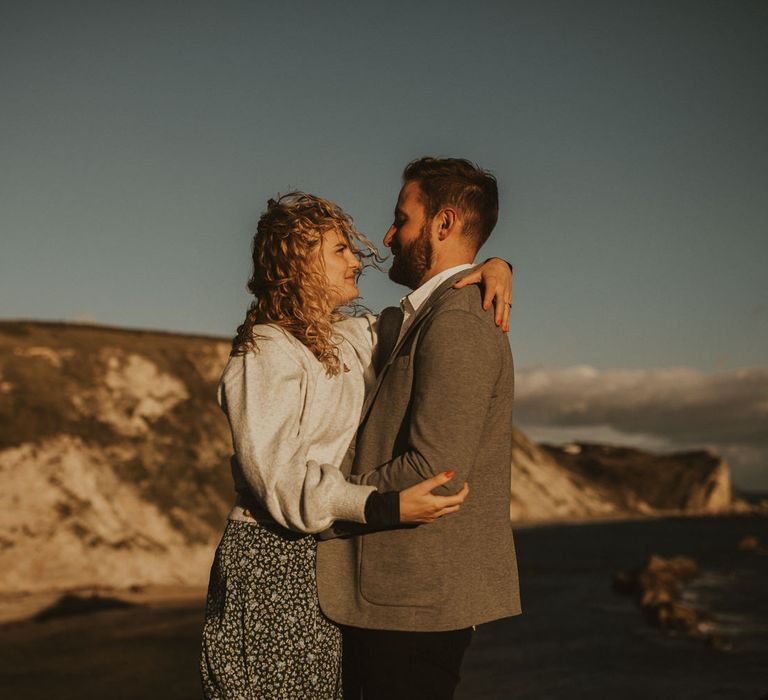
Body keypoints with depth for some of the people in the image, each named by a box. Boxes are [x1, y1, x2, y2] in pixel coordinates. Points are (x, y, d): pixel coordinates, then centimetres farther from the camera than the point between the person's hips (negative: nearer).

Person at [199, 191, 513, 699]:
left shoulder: (349, 341, 11)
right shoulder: (265, 353, -12)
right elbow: (277, 473, -20)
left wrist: (491, 267, 3)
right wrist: (388, 507, -30)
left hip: (326, 562, 7)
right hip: (273, 562, -7)